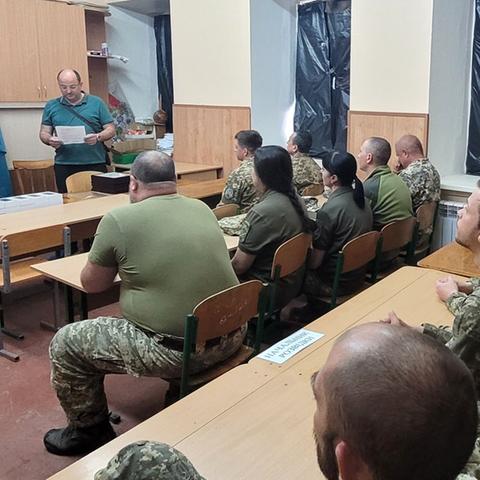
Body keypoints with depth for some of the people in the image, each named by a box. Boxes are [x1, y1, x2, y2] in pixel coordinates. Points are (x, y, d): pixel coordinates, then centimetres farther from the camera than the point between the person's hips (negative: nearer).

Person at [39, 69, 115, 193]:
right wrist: (49, 140, -10)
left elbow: (110, 129, 5)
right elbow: (44, 133, 13)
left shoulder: (96, 103, 6)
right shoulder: (51, 106, 11)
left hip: (95, 164, -1)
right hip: (64, 166, 1)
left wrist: (98, 137, -16)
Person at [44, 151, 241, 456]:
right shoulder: (203, 209, 7)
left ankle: (91, 431, 28)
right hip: (231, 337, 7)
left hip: (175, 351, -7)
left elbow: (92, 285, 3)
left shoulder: (119, 219, -10)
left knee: (65, 344, 12)